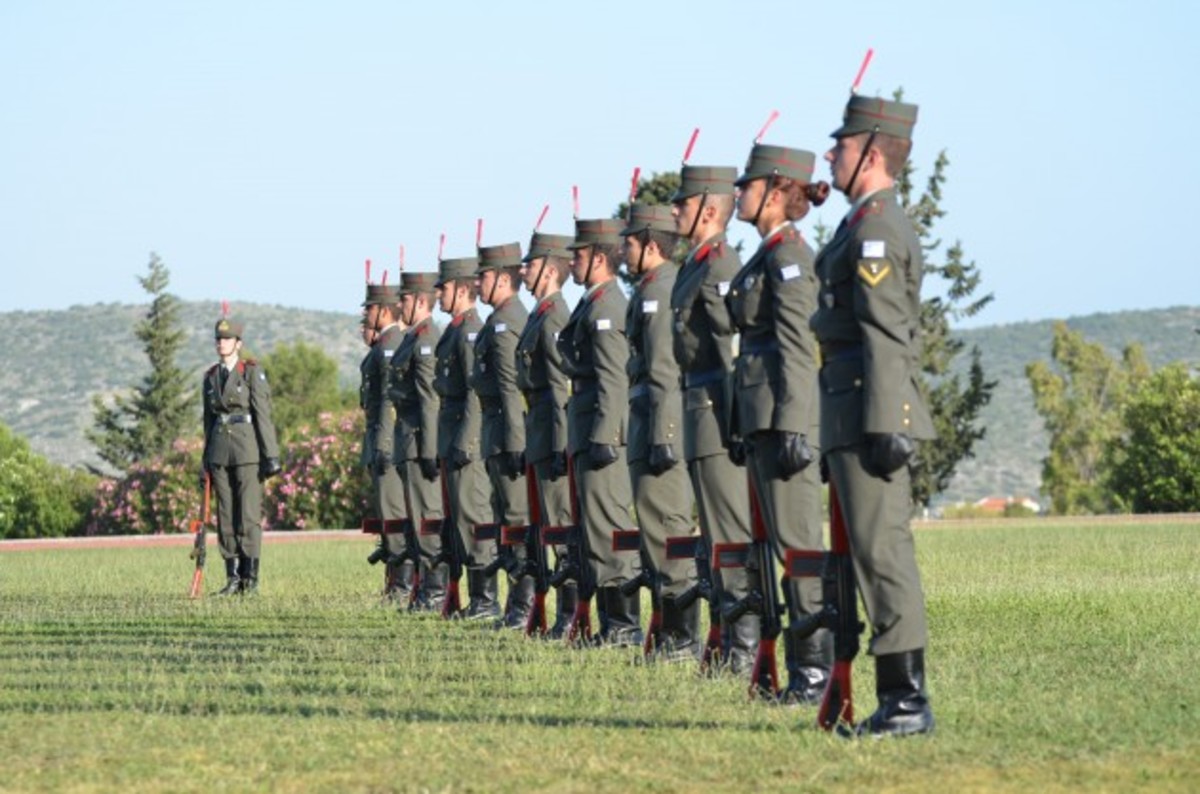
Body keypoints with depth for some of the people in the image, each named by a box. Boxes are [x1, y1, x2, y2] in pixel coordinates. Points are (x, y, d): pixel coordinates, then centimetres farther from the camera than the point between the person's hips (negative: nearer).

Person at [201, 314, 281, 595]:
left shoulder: (252, 372, -2)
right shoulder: (211, 376, 14)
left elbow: (263, 414, -6)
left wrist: (271, 455, -11)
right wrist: (206, 460, 16)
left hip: (248, 449, -5)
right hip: (220, 451, 5)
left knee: (249, 515, -6)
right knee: (226, 516, 4)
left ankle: (251, 578, -2)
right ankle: (233, 578, 8)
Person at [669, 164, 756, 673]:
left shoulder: (721, 267, -14)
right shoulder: (695, 267, 18)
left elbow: (738, 350, -20)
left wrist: (735, 425, -24)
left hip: (719, 414, -11)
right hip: (701, 410, 11)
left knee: (731, 534, -9)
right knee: (720, 533, 12)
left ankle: (747, 648, -9)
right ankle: (732, 640, 16)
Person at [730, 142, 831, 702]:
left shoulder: (788, 253, -11)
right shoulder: (768, 255, 18)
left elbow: (798, 345, -17)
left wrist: (794, 427, -21)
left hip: (785, 413, -10)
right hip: (764, 418, 10)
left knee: (796, 540, -9)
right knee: (786, 543, 10)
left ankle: (818, 667, -8)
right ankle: (804, 667, 12)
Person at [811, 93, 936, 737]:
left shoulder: (875, 228, -12)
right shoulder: (870, 225, 20)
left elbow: (886, 336, -19)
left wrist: (884, 426, -23)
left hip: (870, 413, -11)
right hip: (857, 416, 11)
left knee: (882, 550, -10)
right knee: (880, 551, 10)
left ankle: (907, 698, -10)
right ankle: (897, 696, 13)